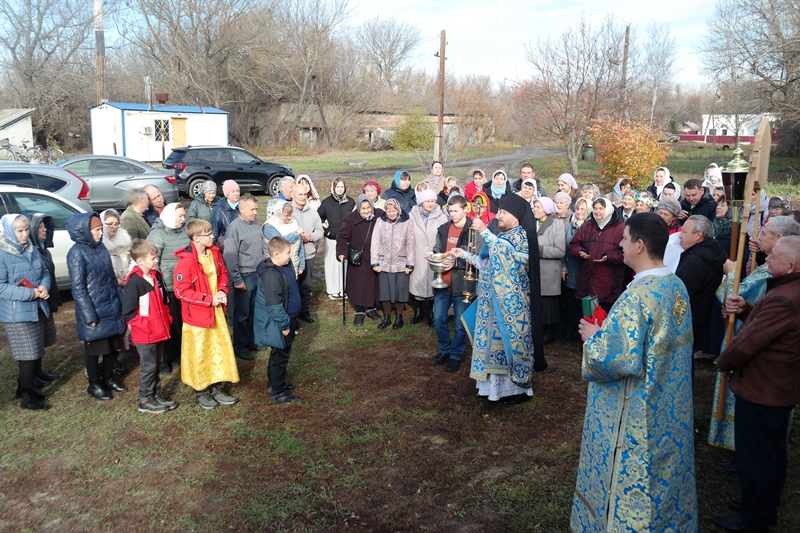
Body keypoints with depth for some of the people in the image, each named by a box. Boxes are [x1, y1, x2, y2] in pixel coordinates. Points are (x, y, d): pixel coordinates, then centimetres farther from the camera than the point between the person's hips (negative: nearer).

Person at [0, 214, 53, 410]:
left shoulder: (33, 250, 6)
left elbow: (45, 272, 12)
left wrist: (44, 287, -10)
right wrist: (30, 293, -23)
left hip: (37, 309, 7)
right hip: (17, 314, -7)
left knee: (36, 352, 15)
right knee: (28, 354, -3)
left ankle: (25, 388, 32)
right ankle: (27, 397, 10)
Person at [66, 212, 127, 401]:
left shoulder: (101, 248, 5)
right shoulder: (77, 252, -14)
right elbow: (78, 287, -15)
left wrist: (121, 302, 11)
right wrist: (89, 315, -17)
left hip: (111, 307, 6)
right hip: (94, 310, -6)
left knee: (113, 344, 15)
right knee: (95, 348, 8)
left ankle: (108, 378, 33)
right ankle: (94, 384, 25)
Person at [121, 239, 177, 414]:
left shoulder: (157, 276, 3)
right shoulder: (134, 282, -20)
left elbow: (164, 300, 19)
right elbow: (128, 313, -19)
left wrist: (166, 318, 11)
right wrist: (145, 326, -17)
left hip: (158, 331, 7)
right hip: (144, 335, -7)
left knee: (156, 366, 18)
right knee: (148, 367, 3)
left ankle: (156, 395, 31)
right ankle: (145, 401, 17)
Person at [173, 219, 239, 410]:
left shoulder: (214, 254, 0)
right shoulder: (186, 261, -22)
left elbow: (223, 274, 14)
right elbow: (181, 291, -21)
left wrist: (222, 291, -5)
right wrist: (209, 299, -21)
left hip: (216, 311, 7)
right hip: (196, 314, -7)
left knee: (221, 347, 13)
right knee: (199, 353, 8)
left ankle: (217, 387, 30)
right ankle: (200, 391, 26)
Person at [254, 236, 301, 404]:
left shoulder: (285, 266, 4)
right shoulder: (271, 275, -28)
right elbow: (274, 305, -28)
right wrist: (284, 325, -21)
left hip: (286, 319, 10)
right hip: (278, 324, -10)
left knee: (280, 354, 22)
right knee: (280, 356, 2)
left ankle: (274, 383, 38)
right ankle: (278, 393, 15)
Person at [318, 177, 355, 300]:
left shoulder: (350, 202, 2)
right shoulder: (326, 202, 0)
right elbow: (319, 218, 6)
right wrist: (325, 231, -3)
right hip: (331, 239, -1)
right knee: (332, 264, 3)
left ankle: (344, 288, 17)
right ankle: (333, 290, 12)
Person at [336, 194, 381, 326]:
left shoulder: (380, 215, -7)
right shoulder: (351, 218, -12)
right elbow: (342, 236, -10)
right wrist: (342, 252, -23)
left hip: (375, 258, 2)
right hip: (357, 260, -2)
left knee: (373, 284, 10)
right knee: (358, 286, 2)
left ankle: (371, 308, 30)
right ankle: (359, 312, 19)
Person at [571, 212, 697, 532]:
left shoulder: (637, 297, -28)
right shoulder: (677, 286, 0)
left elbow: (619, 360, -30)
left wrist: (593, 338, -12)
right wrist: (609, 331, 11)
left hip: (638, 414, -9)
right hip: (671, 407, 9)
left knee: (631, 479, 9)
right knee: (662, 470, 25)